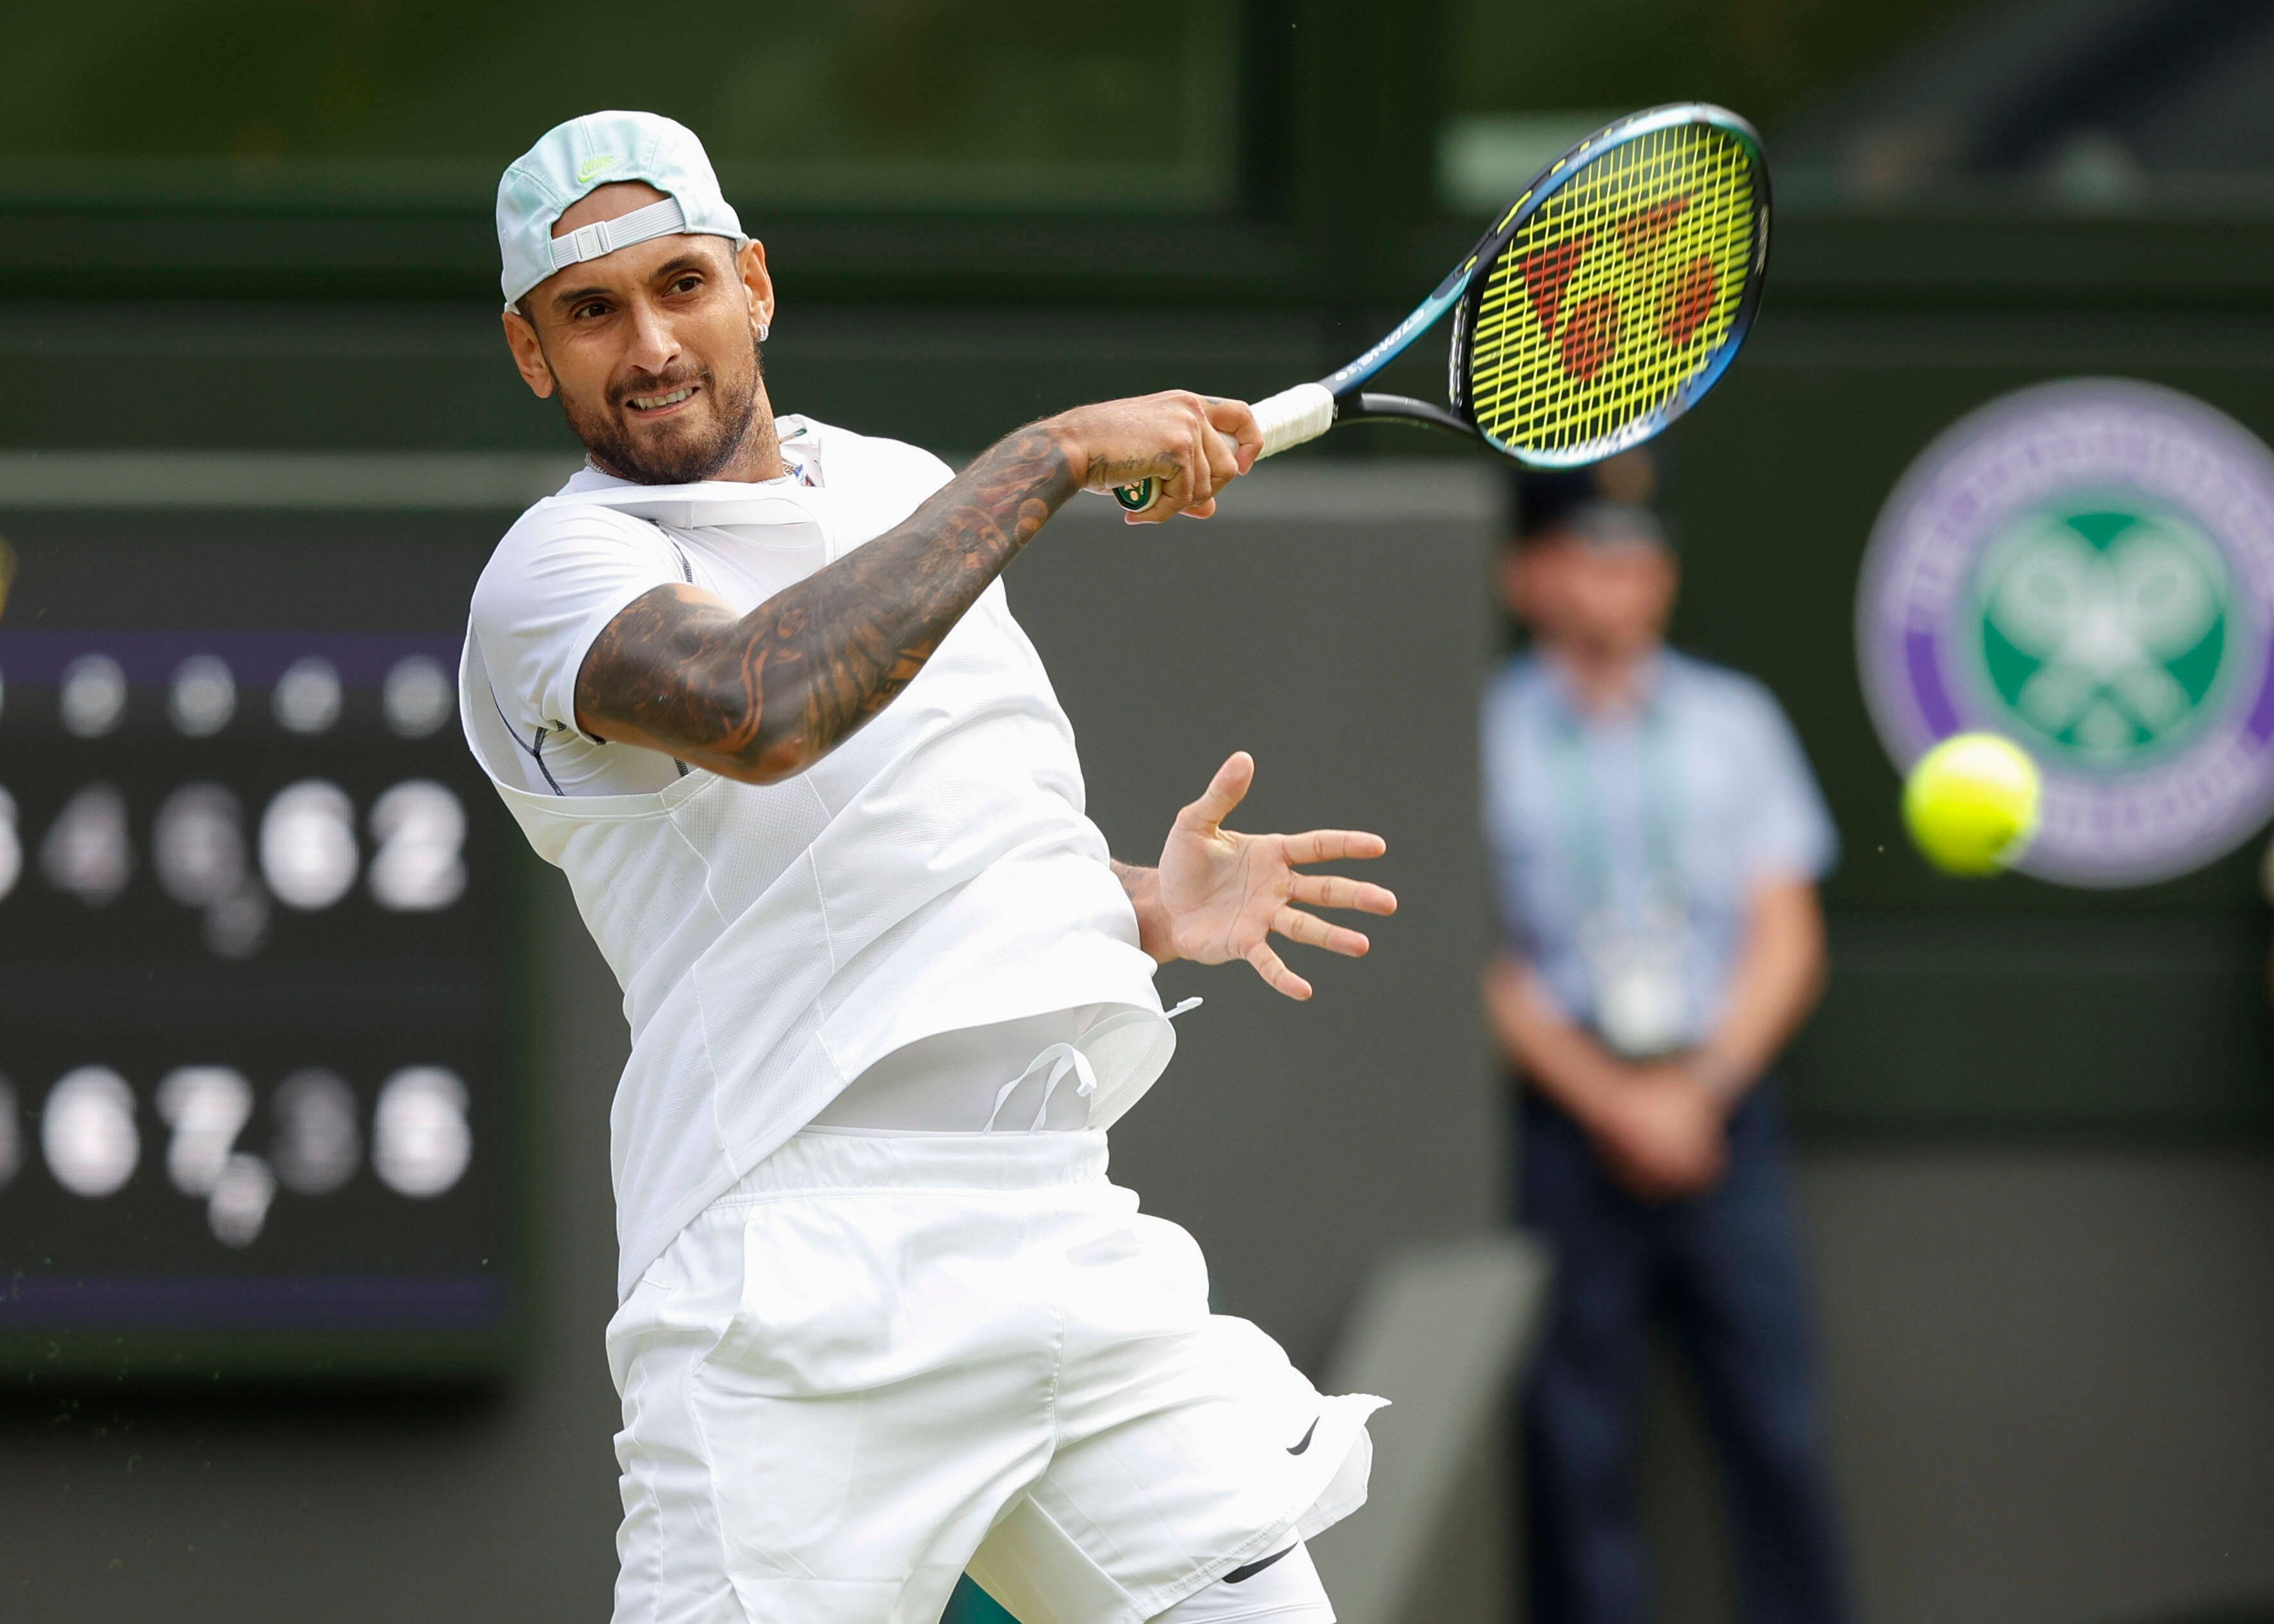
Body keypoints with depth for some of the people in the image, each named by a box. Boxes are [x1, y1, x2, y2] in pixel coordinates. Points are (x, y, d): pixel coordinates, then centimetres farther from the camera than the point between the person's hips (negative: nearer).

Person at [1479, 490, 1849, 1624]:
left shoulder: (1733, 722, 9)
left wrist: (1696, 1091, -7)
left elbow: (1784, 942, 6)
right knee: (1574, 1442, -3)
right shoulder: (1482, 738, 2)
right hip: (1558, 1120, -2)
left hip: (1719, 1101, 2)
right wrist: (1609, 1103, -9)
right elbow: (1486, 966, -1)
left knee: (1776, 1431, -3)